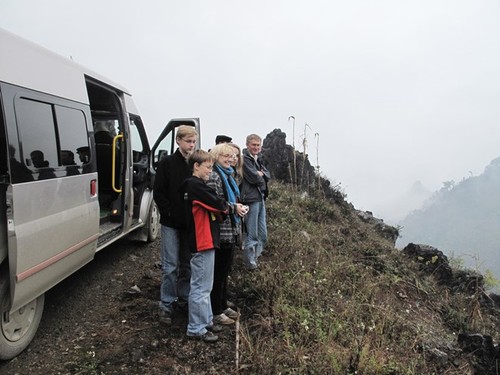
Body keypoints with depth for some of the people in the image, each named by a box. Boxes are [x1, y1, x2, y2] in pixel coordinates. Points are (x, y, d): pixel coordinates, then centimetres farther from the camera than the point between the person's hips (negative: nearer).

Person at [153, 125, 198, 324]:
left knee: (187, 264, 13)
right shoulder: (167, 163, -5)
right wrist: (170, 213, -12)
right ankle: (166, 305, 15)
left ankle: (184, 298, 29)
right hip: (171, 223, -3)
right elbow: (158, 192, -7)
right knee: (170, 265, 3)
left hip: (190, 223, 4)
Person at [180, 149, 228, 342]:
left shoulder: (196, 185, 15)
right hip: (202, 243, -10)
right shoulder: (195, 185, -16)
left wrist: (221, 210, -2)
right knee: (201, 287, -1)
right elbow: (217, 203, -19)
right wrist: (226, 208, 1)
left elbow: (212, 209, 15)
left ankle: (206, 320, 31)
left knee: (204, 285, 18)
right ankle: (196, 329, 10)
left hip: (205, 241, 10)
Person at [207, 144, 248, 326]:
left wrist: (239, 207, 6)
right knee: (218, 272, 2)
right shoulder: (213, 176, -15)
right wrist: (233, 208, -17)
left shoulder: (227, 175, 14)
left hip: (231, 230, 9)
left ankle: (223, 306, 32)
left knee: (225, 270, 18)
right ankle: (215, 312, 15)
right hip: (220, 231, -9)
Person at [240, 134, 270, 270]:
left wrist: (261, 174, -9)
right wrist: (261, 179, 1)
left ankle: (256, 258, 29)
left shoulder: (257, 159, 19)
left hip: (260, 199, 9)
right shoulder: (244, 159, -10)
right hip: (251, 199, -9)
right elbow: (253, 178, -18)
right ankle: (250, 264, 7)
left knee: (263, 235, 16)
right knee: (252, 235, -3)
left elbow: (268, 175, 11)